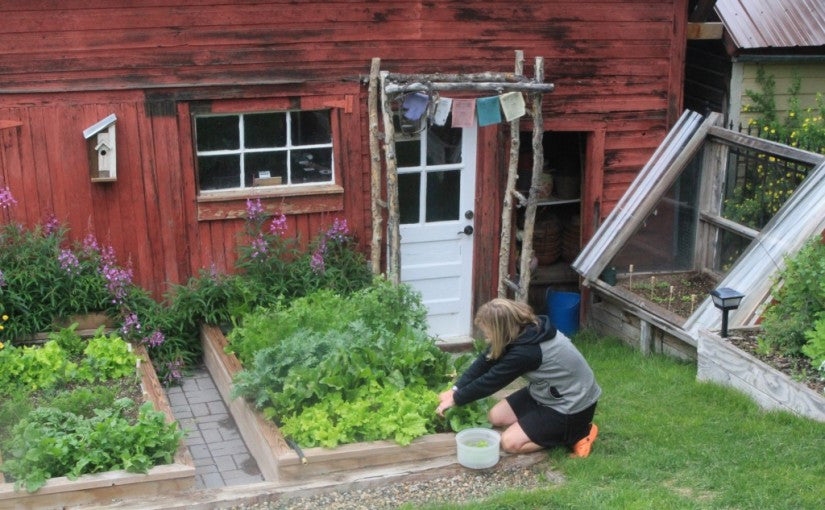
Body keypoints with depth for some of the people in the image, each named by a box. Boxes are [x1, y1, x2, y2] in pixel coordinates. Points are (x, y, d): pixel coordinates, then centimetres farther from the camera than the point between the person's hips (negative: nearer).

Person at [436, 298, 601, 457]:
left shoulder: (525, 351, -33)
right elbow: (484, 362, 0)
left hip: (572, 405, -9)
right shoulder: (524, 328, -8)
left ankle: (578, 433, -1)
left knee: (510, 442, -11)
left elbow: (489, 381, -20)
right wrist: (456, 389, -4)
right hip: (548, 392, 9)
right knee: (496, 417, 7)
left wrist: (456, 399, -7)